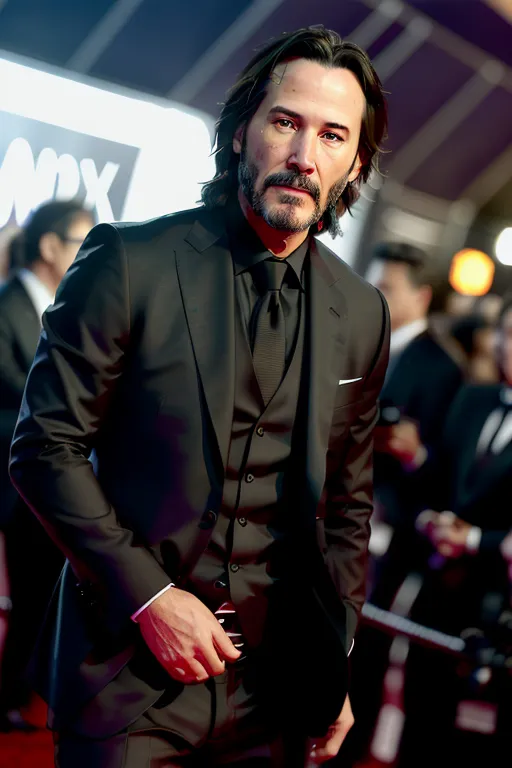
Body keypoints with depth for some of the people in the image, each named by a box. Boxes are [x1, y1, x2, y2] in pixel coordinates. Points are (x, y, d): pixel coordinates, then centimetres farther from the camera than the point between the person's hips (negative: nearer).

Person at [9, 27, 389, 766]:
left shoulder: (361, 314, 4)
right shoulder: (130, 261, -8)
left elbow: (347, 503, 12)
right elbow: (46, 446, -8)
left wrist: (334, 661, 8)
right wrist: (149, 596, -13)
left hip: (274, 684, 4)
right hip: (130, 670, -3)